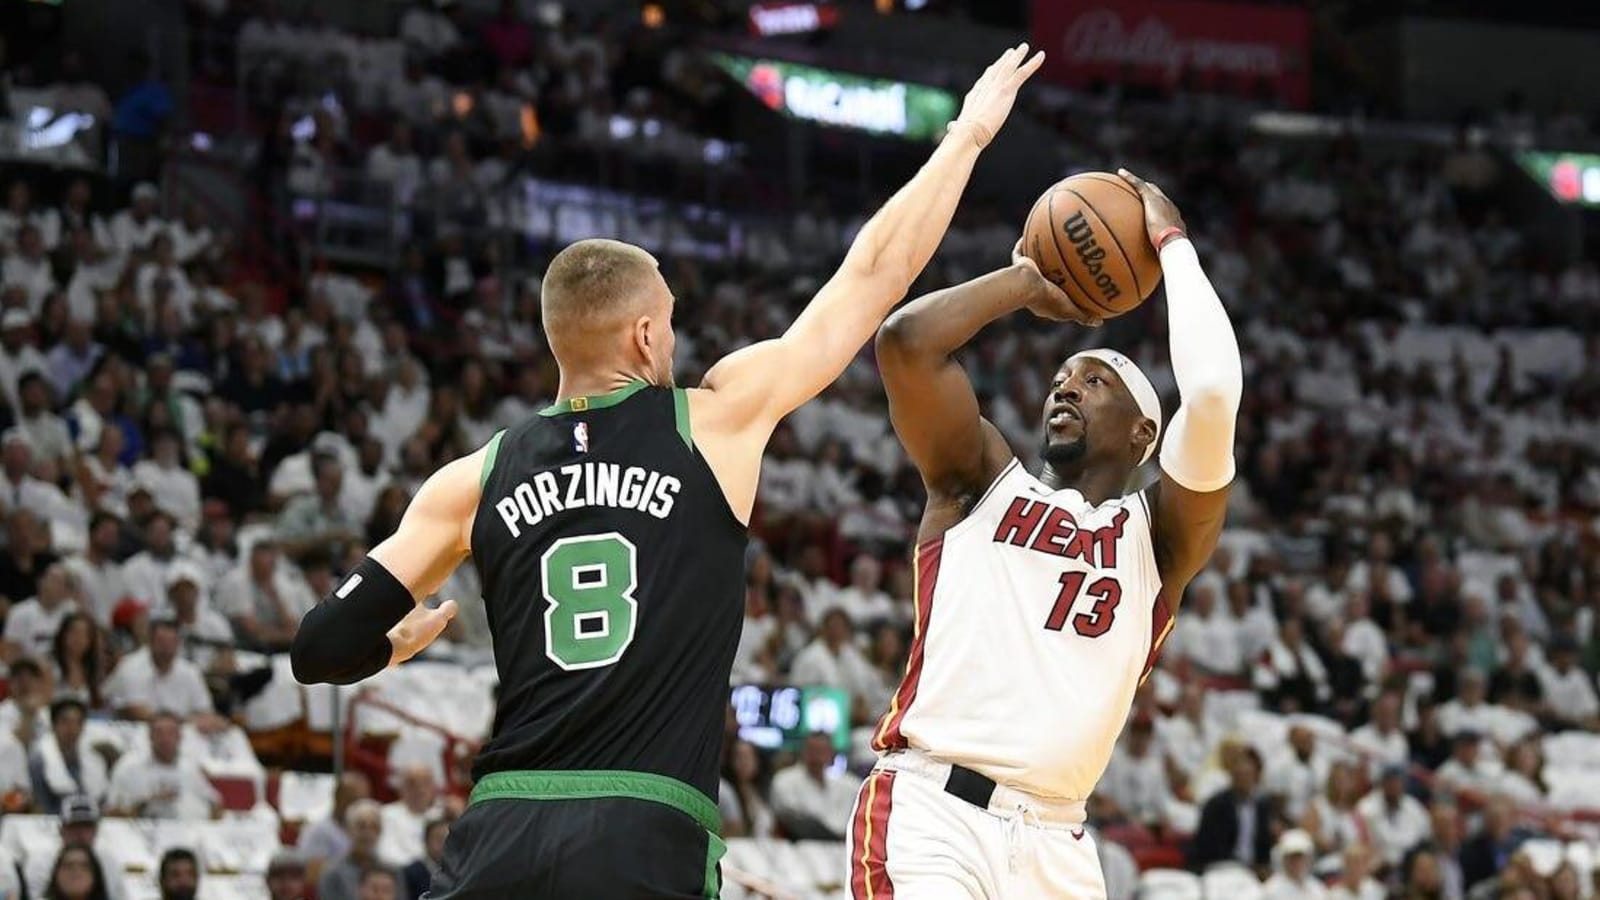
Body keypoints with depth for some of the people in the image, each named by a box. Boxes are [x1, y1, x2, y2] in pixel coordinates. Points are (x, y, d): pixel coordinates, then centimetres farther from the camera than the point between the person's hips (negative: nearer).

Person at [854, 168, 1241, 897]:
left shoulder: (1158, 536, 14)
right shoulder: (984, 483, 14)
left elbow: (1212, 397, -5)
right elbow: (905, 342, -2)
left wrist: (1171, 243, 7)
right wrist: (1029, 281, 12)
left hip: (1052, 840, 3)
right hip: (930, 809, -3)